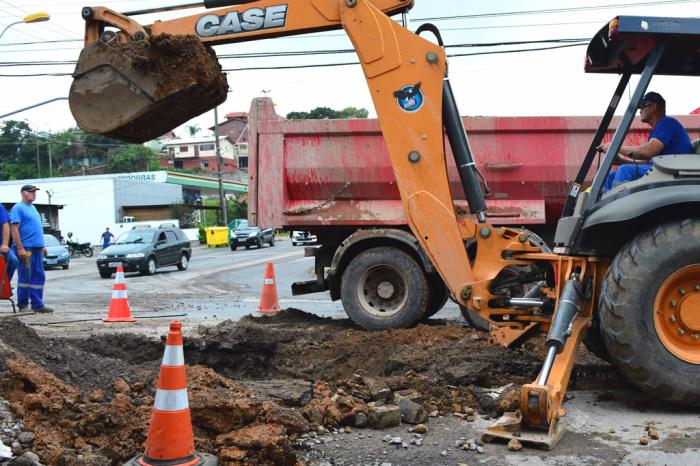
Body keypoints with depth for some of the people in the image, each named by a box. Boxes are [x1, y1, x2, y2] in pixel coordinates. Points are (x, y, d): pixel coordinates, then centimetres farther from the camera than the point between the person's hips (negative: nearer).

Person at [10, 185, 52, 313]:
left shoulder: (33, 208, 20)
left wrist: (42, 246, 20)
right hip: (26, 248, -9)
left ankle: (37, 304, 12)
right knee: (25, 277, -3)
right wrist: (20, 248, -20)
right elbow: (14, 229, -14)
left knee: (39, 277, 8)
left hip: (37, 248, 9)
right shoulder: (18, 208, -7)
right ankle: (23, 305, 5)